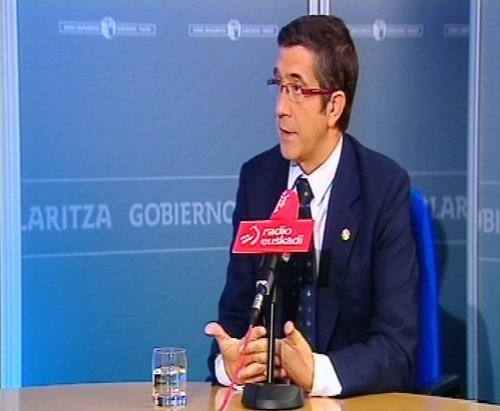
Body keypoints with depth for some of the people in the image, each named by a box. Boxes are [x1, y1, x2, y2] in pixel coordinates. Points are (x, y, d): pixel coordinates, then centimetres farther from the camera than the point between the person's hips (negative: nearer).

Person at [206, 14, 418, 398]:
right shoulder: (256, 178, 4)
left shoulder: (385, 188, -8)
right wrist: (228, 361, -16)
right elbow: (235, 312, 5)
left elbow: (397, 348, -12)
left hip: (355, 400, -3)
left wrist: (317, 372, -28)